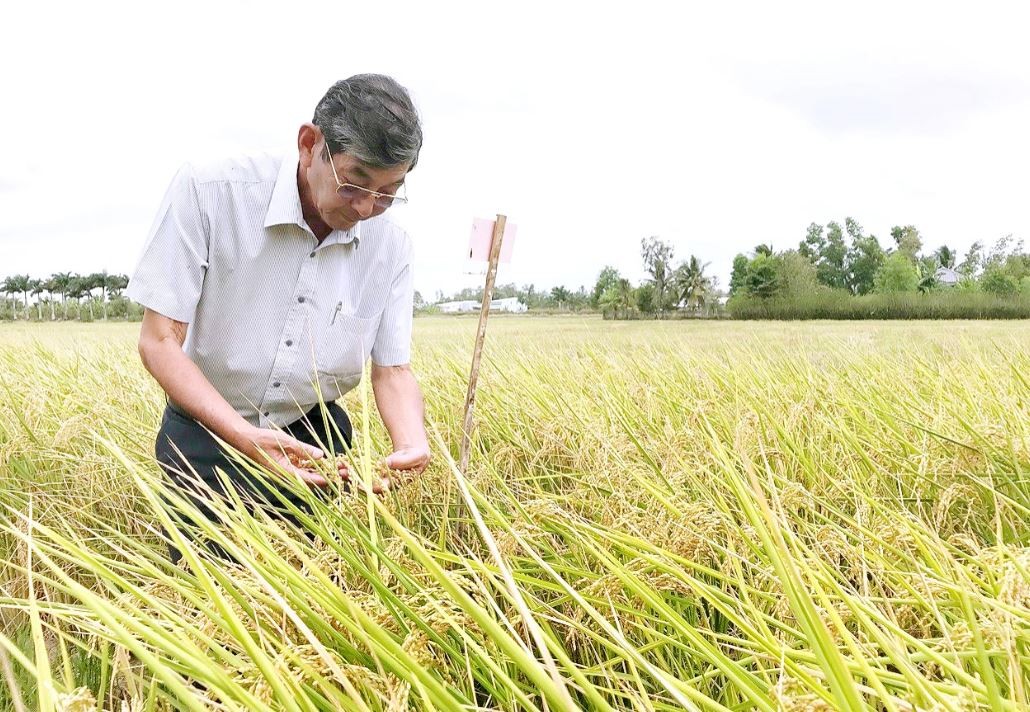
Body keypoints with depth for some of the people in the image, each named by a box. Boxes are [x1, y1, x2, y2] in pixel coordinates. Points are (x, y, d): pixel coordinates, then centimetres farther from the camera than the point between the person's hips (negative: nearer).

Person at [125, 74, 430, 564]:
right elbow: (159, 343, -21)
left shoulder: (391, 248, -11)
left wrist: (411, 443, -31)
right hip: (208, 431, -3)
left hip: (315, 434, 3)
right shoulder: (208, 192, -23)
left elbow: (392, 371, -8)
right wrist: (245, 436, -34)